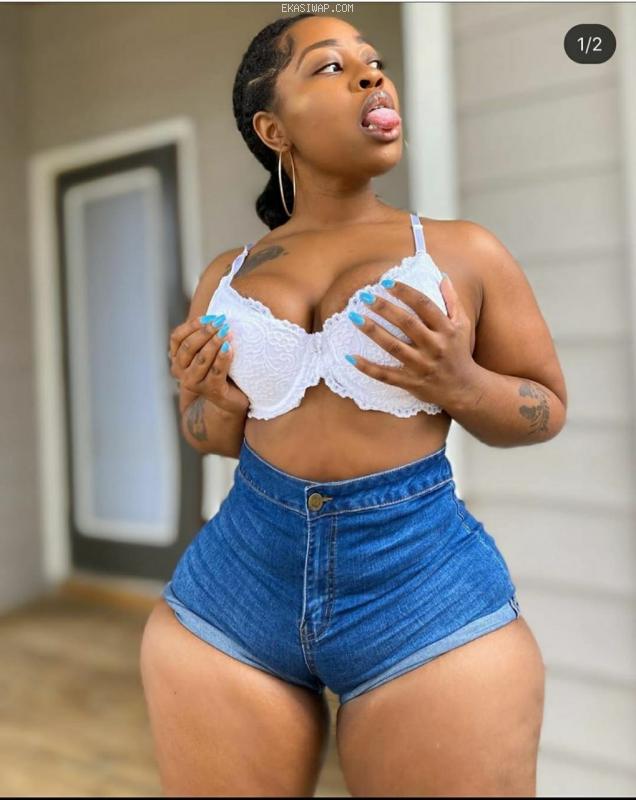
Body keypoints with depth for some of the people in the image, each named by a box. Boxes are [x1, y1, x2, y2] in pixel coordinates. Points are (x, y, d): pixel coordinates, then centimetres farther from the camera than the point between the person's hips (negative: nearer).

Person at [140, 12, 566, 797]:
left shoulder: (463, 249, 1)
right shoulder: (225, 275, 8)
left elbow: (548, 407, 7)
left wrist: (460, 385, -13)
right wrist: (214, 409, -6)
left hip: (426, 584, -2)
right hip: (233, 586, 3)